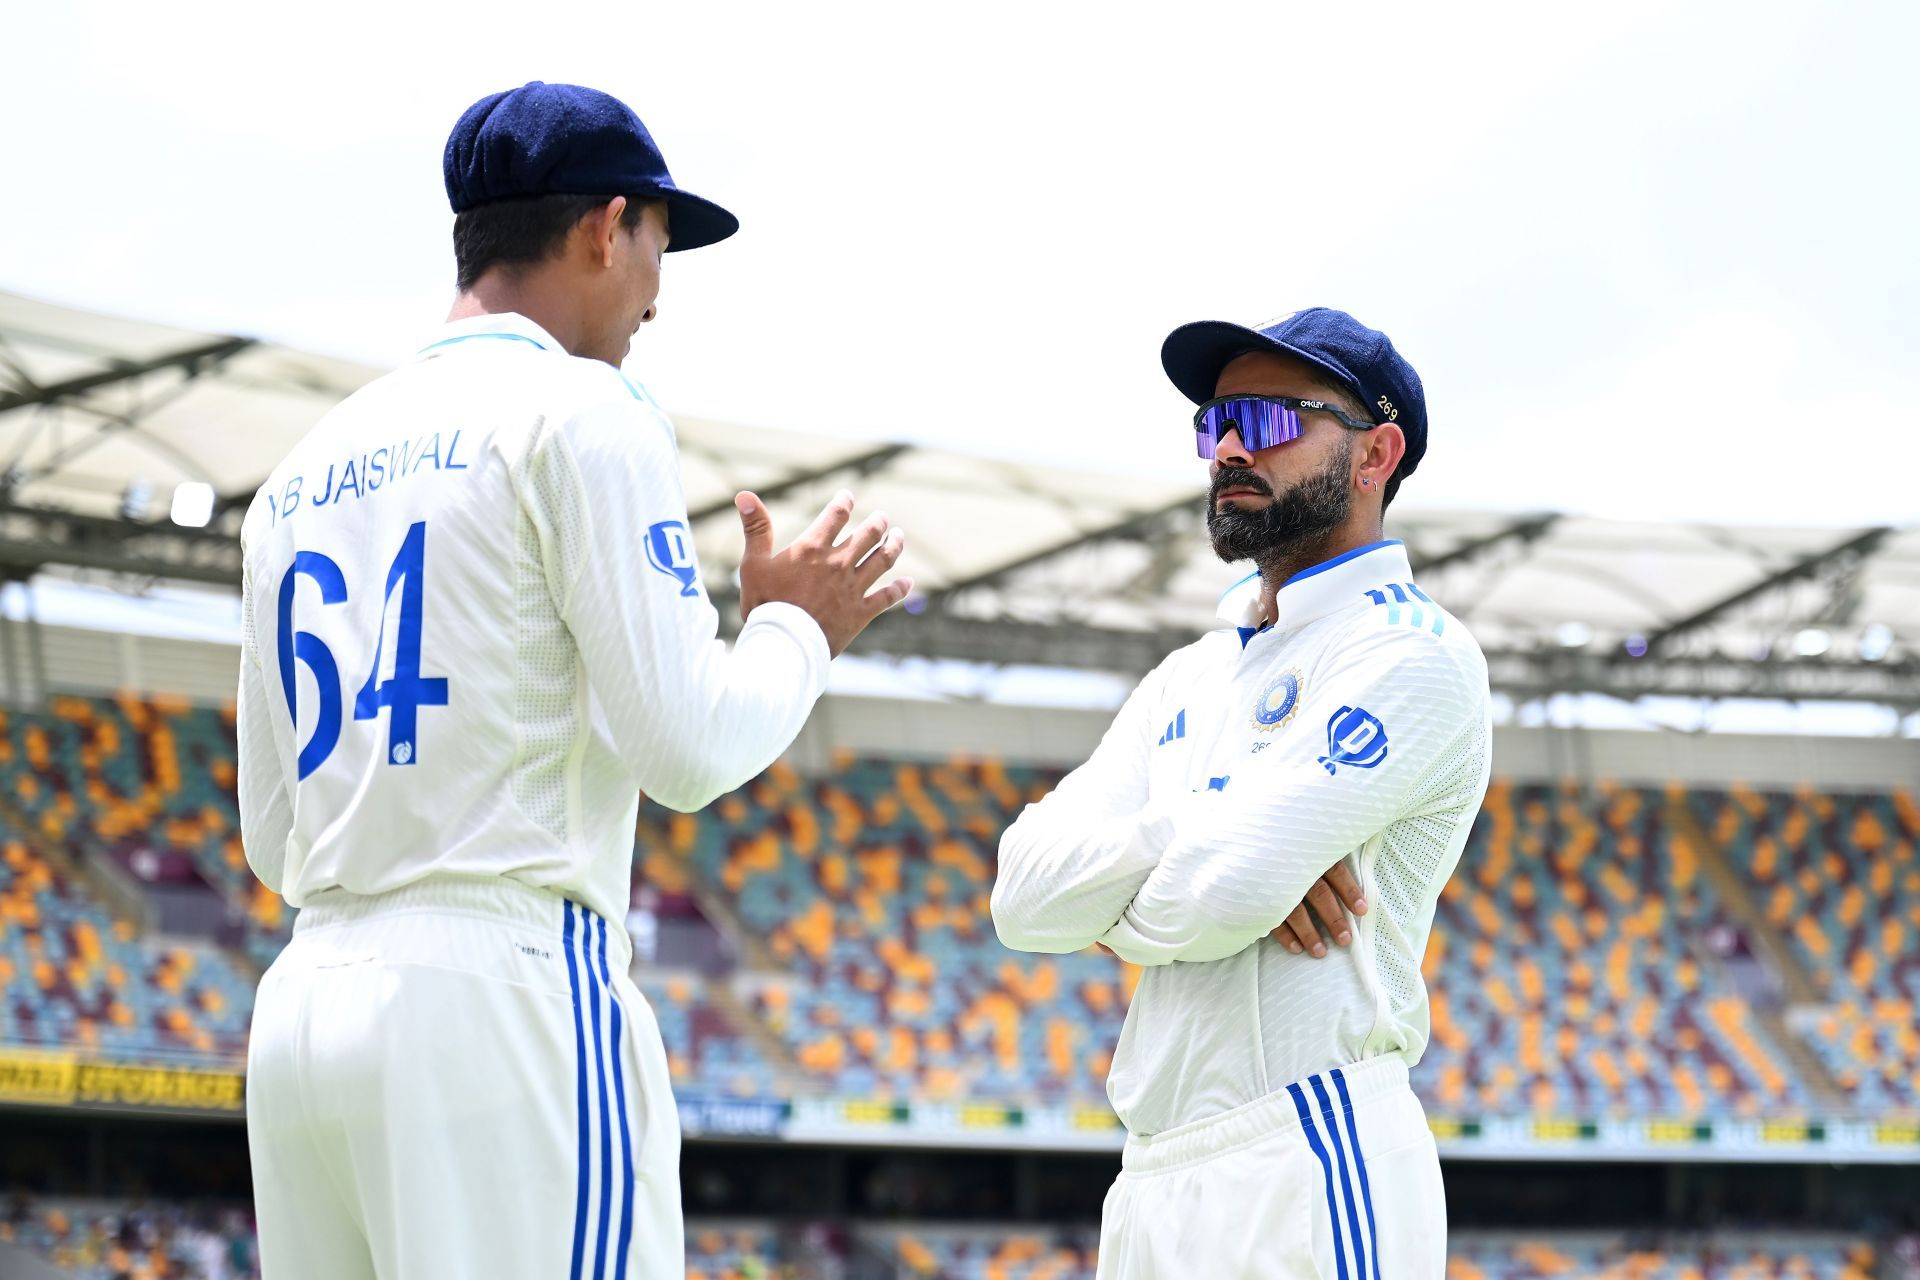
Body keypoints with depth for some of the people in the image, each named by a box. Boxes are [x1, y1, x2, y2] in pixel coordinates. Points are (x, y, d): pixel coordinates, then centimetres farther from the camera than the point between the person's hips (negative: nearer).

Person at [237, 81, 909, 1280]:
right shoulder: (582, 413, -2)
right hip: (501, 995, -7)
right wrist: (800, 629, 11)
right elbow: (687, 746, -9)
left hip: (301, 1002, 7)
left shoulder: (307, 469, 19)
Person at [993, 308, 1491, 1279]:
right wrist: (1198, 832, -8)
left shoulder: (1412, 653, -6)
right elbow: (1023, 895, 7)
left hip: (1312, 1167, -8)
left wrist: (1116, 920, 3)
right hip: (1151, 1182, 8)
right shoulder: (1189, 679, 21)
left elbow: (1221, 895, -17)